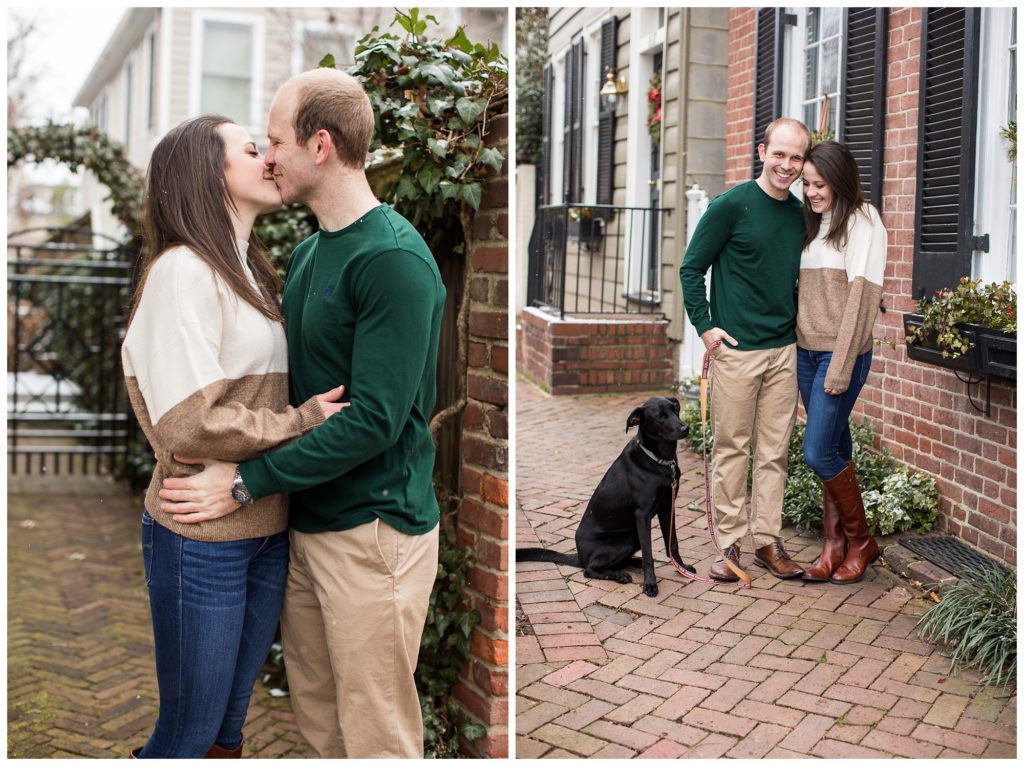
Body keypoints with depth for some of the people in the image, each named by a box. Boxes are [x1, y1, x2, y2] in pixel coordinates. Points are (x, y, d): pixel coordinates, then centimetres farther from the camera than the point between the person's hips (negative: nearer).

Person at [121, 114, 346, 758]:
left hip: (267, 531, 8)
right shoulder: (183, 271, -14)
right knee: (189, 734, 6)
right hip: (201, 536, -8)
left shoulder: (251, 271, 14)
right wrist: (299, 422, -14)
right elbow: (189, 422, -22)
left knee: (231, 722, 19)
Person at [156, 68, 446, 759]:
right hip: (308, 522, 8)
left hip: (373, 530, -8)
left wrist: (248, 482, -19)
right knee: (316, 719, 18)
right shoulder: (310, 252, 12)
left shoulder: (394, 259, -18)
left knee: (376, 736, 5)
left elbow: (374, 417, -23)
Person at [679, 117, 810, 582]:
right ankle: (729, 543, 12)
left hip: (784, 350, 5)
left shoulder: (800, 214, 10)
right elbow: (691, 268, -5)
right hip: (736, 350, -5)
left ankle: (767, 540, 19)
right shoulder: (732, 205, -7)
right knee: (731, 447, 2)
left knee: (775, 451, 9)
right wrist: (705, 326, -10)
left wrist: (799, 322, 14)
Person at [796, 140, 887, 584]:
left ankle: (861, 542, 11)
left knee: (819, 452, -8)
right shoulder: (815, 225, 15)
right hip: (806, 351, 7)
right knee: (834, 451, 10)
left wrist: (841, 366, -18)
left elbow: (862, 294, -15)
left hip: (841, 354, -7)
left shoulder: (861, 221, -9)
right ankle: (834, 546, 15)